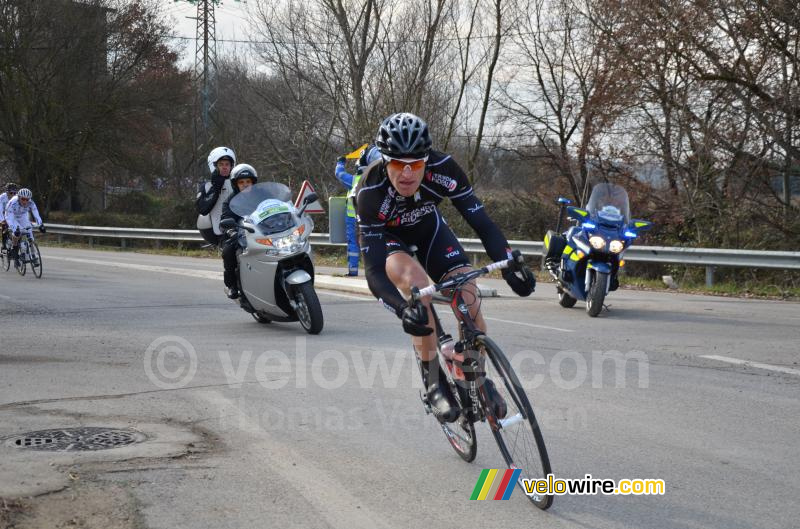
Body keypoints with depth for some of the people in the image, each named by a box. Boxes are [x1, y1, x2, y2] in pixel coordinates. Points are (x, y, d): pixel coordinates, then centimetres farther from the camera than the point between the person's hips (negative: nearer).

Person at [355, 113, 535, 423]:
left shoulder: (442, 169, -32)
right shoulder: (371, 192, -38)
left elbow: (481, 221, -30)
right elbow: (373, 270, -41)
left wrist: (509, 266, -47)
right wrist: (401, 309, -58)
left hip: (428, 228, 3)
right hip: (386, 237, -3)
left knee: (469, 296, -18)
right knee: (416, 283, -34)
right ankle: (434, 382, -19)